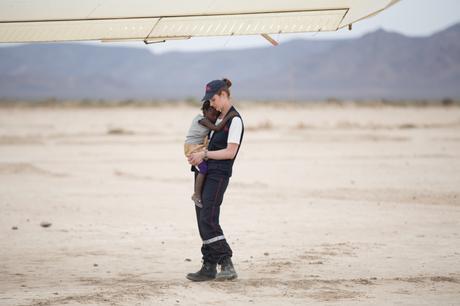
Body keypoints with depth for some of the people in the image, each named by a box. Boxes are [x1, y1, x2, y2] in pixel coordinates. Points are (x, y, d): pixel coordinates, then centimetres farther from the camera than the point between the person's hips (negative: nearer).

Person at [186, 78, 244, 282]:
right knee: (202, 220, 6)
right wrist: (198, 156, 10)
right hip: (205, 172, 9)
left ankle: (227, 266, -14)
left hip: (218, 174, -9)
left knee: (208, 220, -15)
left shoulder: (235, 120, -13)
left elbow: (230, 152, -17)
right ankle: (209, 267, 9)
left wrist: (204, 154, -14)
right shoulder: (218, 116, 15)